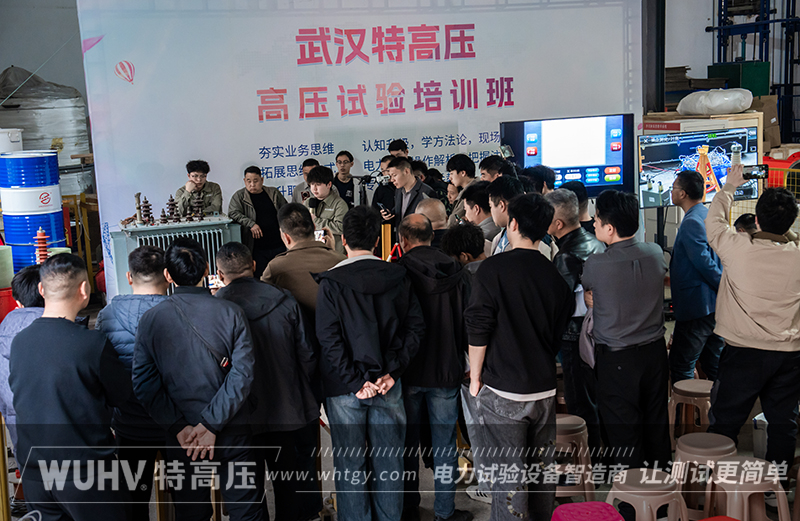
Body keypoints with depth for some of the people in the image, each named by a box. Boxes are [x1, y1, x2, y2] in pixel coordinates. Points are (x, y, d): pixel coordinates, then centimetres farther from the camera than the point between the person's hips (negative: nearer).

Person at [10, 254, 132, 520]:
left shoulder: (18, 342, -3)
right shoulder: (93, 344, -19)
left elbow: (16, 390, 10)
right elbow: (121, 396, -7)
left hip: (33, 470, 5)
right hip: (86, 469, -5)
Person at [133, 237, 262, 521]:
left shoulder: (150, 320, -6)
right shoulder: (231, 313, -9)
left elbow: (144, 384, -9)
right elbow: (242, 374, -15)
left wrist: (179, 427, -8)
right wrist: (211, 424, -13)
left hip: (180, 437, 1)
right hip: (232, 433, -1)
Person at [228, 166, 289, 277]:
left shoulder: (273, 193, 11)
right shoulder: (239, 196, 4)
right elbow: (233, 213, -8)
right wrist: (251, 224, -19)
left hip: (278, 246, 2)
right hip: (257, 249, -2)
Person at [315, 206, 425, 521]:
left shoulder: (331, 284, -10)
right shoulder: (398, 277, 0)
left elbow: (329, 341, -15)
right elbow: (415, 327, -2)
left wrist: (356, 381, -11)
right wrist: (391, 372, -4)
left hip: (346, 389, -3)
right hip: (389, 387, 3)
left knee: (350, 465, 10)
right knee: (389, 461, 15)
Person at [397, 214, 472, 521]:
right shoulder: (458, 274, -2)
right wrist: (470, 366, 12)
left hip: (407, 370, -2)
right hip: (447, 369, 2)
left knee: (407, 441, 12)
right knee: (444, 441, 10)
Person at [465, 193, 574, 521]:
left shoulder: (494, 268, -11)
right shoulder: (555, 274, 4)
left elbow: (478, 330, -12)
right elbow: (561, 331, 13)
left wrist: (475, 377, 0)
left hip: (502, 392, -5)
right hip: (546, 389, 5)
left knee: (508, 477, 1)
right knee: (542, 469, 17)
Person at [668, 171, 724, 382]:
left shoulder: (691, 222, -17)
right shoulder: (709, 216, 14)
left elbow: (705, 263, -21)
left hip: (697, 306, -10)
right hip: (715, 305, 10)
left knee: (680, 366, -2)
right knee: (714, 365, 16)